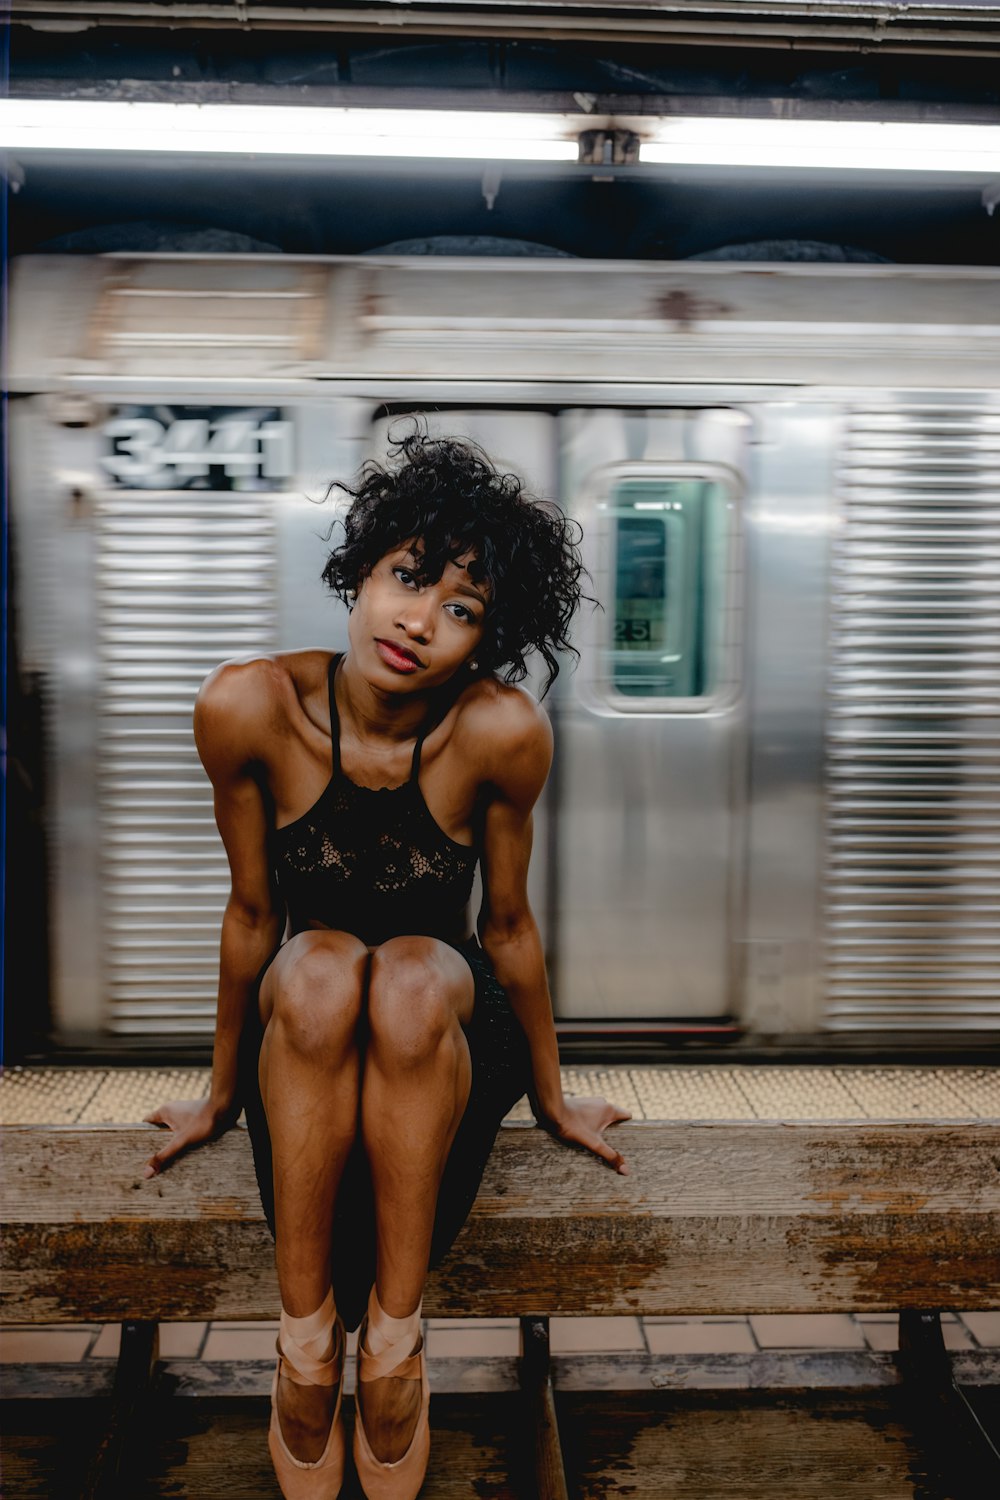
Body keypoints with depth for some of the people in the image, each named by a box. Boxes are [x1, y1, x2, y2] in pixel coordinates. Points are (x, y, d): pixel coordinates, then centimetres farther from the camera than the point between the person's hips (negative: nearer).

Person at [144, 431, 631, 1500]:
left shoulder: (502, 730, -23)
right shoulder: (250, 706, -22)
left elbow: (508, 925, -9)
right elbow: (251, 911, -9)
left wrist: (553, 1102, 4)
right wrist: (222, 1094, 4)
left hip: (451, 1033, 0)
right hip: (301, 1040, 1)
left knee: (413, 978, -34)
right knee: (323, 968, -33)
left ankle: (394, 1337, -23)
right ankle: (304, 1334, -22)